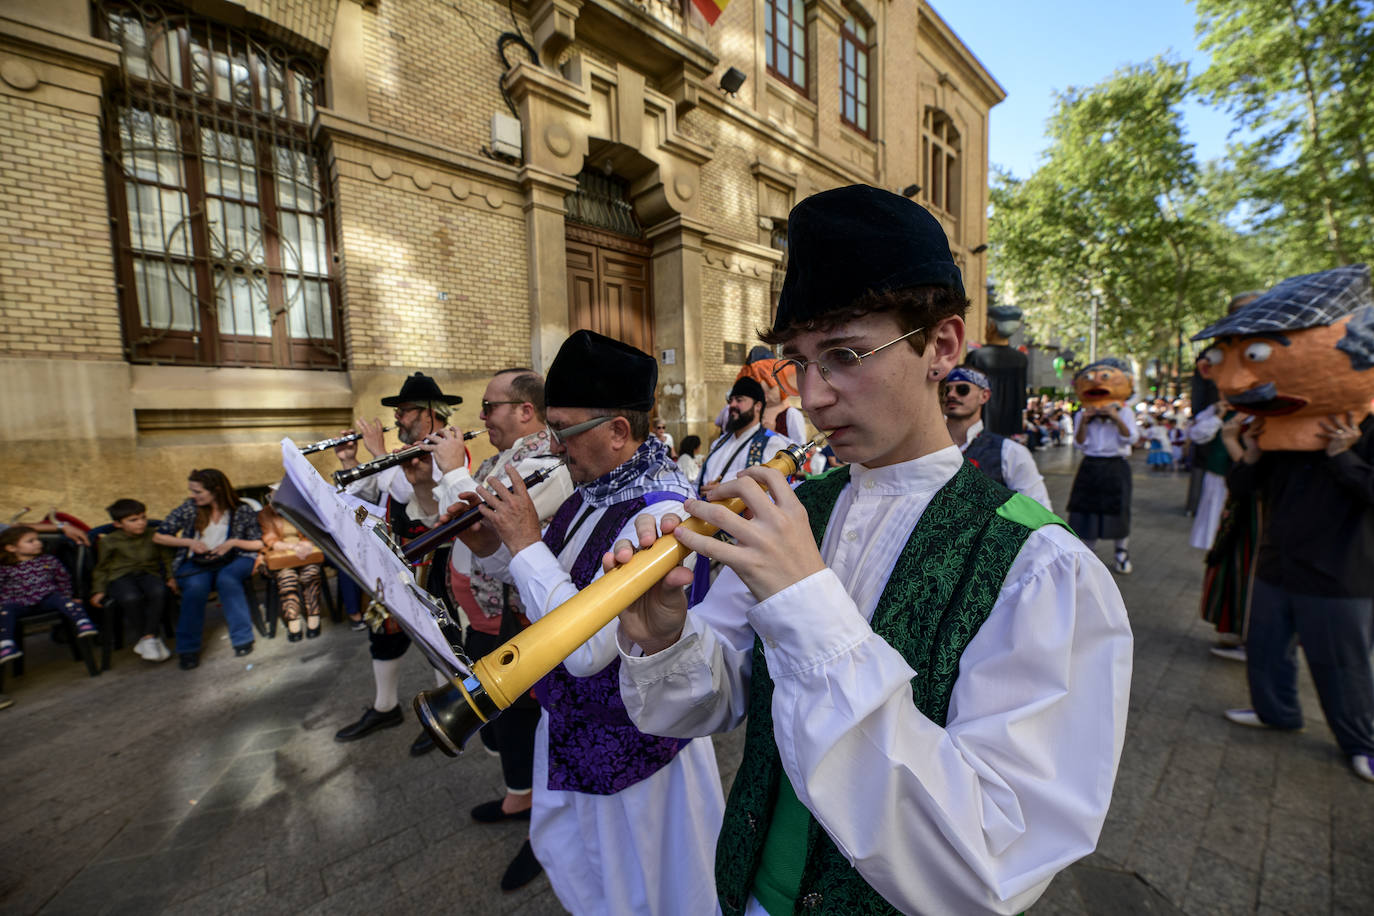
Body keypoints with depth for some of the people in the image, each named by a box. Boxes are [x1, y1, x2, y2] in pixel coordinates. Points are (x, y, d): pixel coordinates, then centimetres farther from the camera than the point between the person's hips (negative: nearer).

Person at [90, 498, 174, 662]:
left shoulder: (154, 537, 9)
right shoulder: (109, 541, 5)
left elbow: (164, 559, 18)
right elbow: (101, 568, 13)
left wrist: (170, 577, 5)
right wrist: (98, 590, 4)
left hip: (148, 574, 1)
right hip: (120, 577, -1)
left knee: (159, 591, -35)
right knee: (131, 598, -36)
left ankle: (148, 638, -24)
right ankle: (154, 638, -19)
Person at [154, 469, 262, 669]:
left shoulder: (243, 511, 0)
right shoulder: (189, 508, 5)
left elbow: (259, 543, 3)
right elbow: (158, 537, 12)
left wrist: (234, 542, -14)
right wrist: (190, 542, -4)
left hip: (233, 560, -2)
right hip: (196, 562, 2)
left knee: (227, 580, -37)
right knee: (196, 586, -33)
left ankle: (242, 637, -26)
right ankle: (188, 648, -18)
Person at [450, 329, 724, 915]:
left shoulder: (660, 513, -32)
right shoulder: (592, 487, -4)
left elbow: (586, 650, -34)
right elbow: (541, 575, 8)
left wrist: (526, 543, -28)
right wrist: (491, 549, -11)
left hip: (629, 746, -8)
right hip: (571, 724, 8)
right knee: (564, 854, 33)